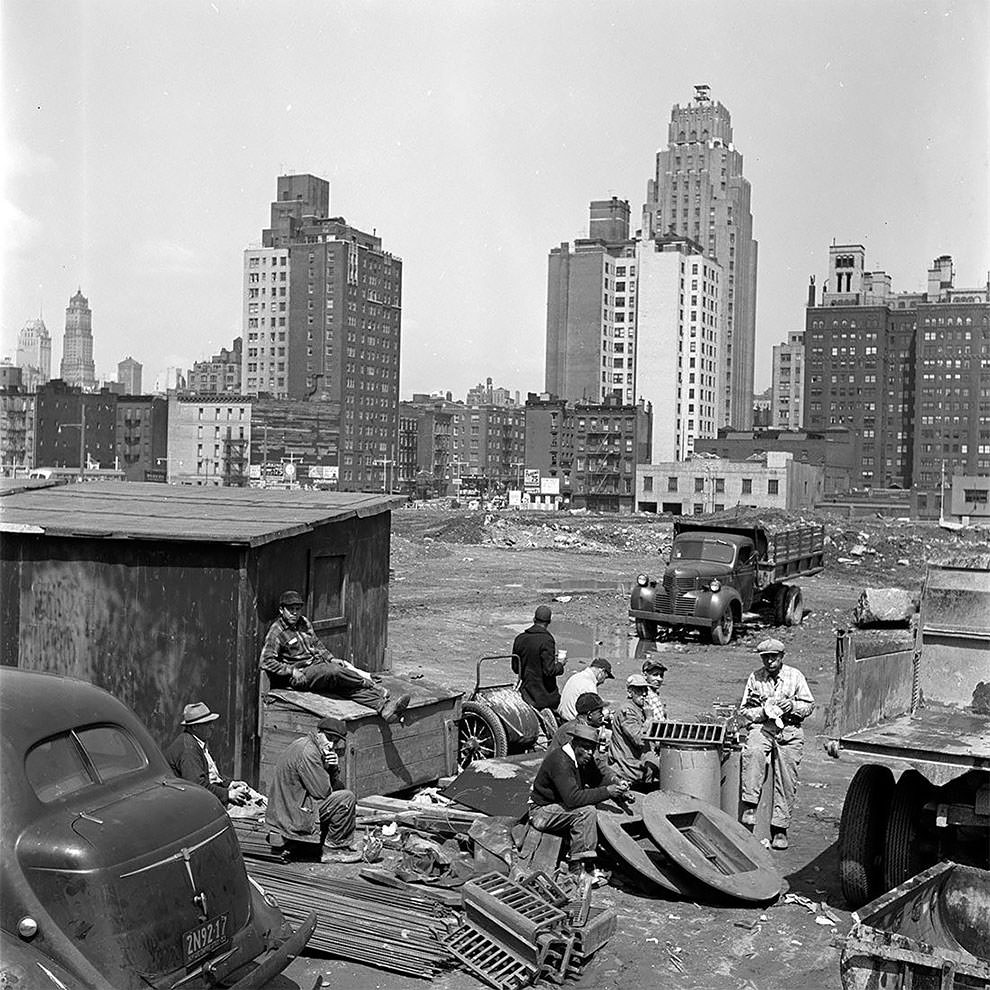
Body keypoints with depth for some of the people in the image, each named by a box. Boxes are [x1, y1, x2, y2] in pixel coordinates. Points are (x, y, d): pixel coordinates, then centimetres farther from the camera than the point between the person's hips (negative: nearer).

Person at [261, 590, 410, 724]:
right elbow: (266, 662, -11)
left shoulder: (304, 622, 16)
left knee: (347, 685, -21)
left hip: (318, 663, 6)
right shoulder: (276, 632, -6)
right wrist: (291, 671, -18)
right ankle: (368, 683, -15)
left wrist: (331, 658, 10)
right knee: (334, 672, -35)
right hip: (302, 674, -6)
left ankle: (384, 707, -40)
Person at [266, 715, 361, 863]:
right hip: (293, 815, -11)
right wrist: (325, 768, -4)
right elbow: (322, 792, -22)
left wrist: (333, 768, -5)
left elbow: (333, 785, 15)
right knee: (347, 799, -14)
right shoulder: (307, 752, -21)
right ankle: (333, 849, -1)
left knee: (341, 791, 20)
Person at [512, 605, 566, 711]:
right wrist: (560, 665, -1)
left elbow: (515, 667, 9)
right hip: (545, 694, -6)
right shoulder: (546, 640, -17)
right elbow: (549, 670, -20)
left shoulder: (520, 638, 2)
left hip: (526, 692, 6)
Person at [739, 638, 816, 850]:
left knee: (786, 780, -6)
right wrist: (763, 712, -10)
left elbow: (809, 705, 10)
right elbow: (744, 709, 9)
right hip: (762, 727, -1)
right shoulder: (755, 677, 9)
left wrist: (793, 706, -10)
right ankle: (749, 806, -32)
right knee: (753, 753, -34)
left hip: (790, 731, 1)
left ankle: (779, 828, 1)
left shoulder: (795, 676, 8)